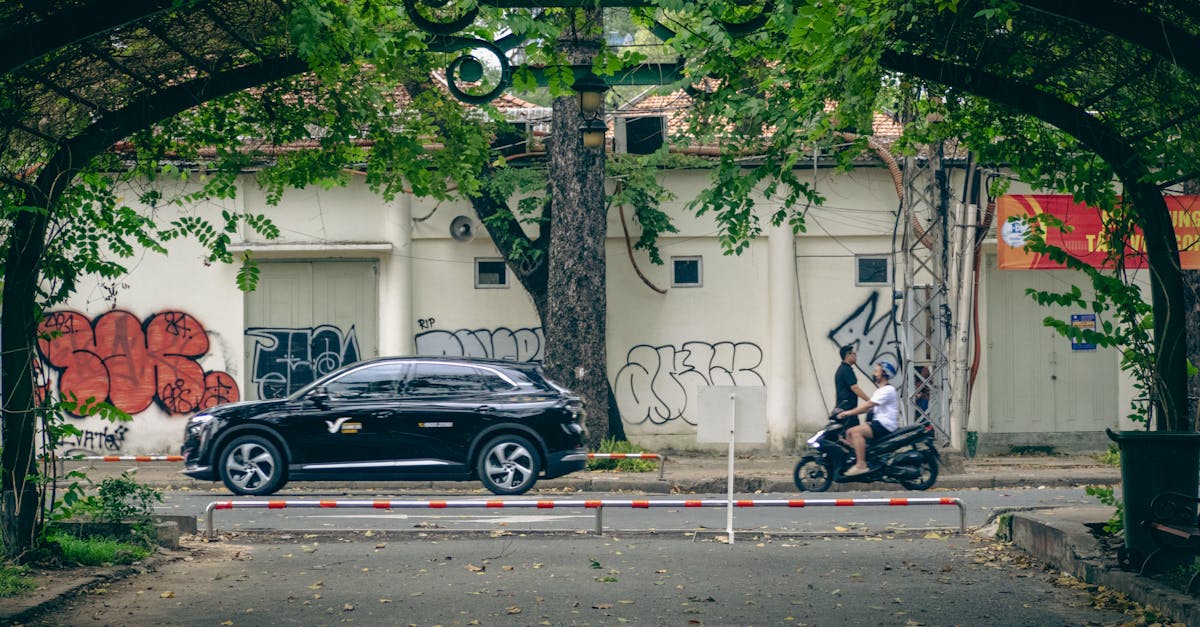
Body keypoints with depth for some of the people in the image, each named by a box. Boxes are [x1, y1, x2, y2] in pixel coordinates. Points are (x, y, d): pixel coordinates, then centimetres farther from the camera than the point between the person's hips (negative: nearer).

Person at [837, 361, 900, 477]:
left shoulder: (887, 390, -12)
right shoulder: (880, 390, 22)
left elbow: (868, 405, -20)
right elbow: (868, 408, 20)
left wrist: (848, 413, -20)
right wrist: (848, 412, 9)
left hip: (886, 425, -10)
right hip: (879, 422, 10)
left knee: (856, 431, -26)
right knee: (849, 432, 3)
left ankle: (861, 465, -31)